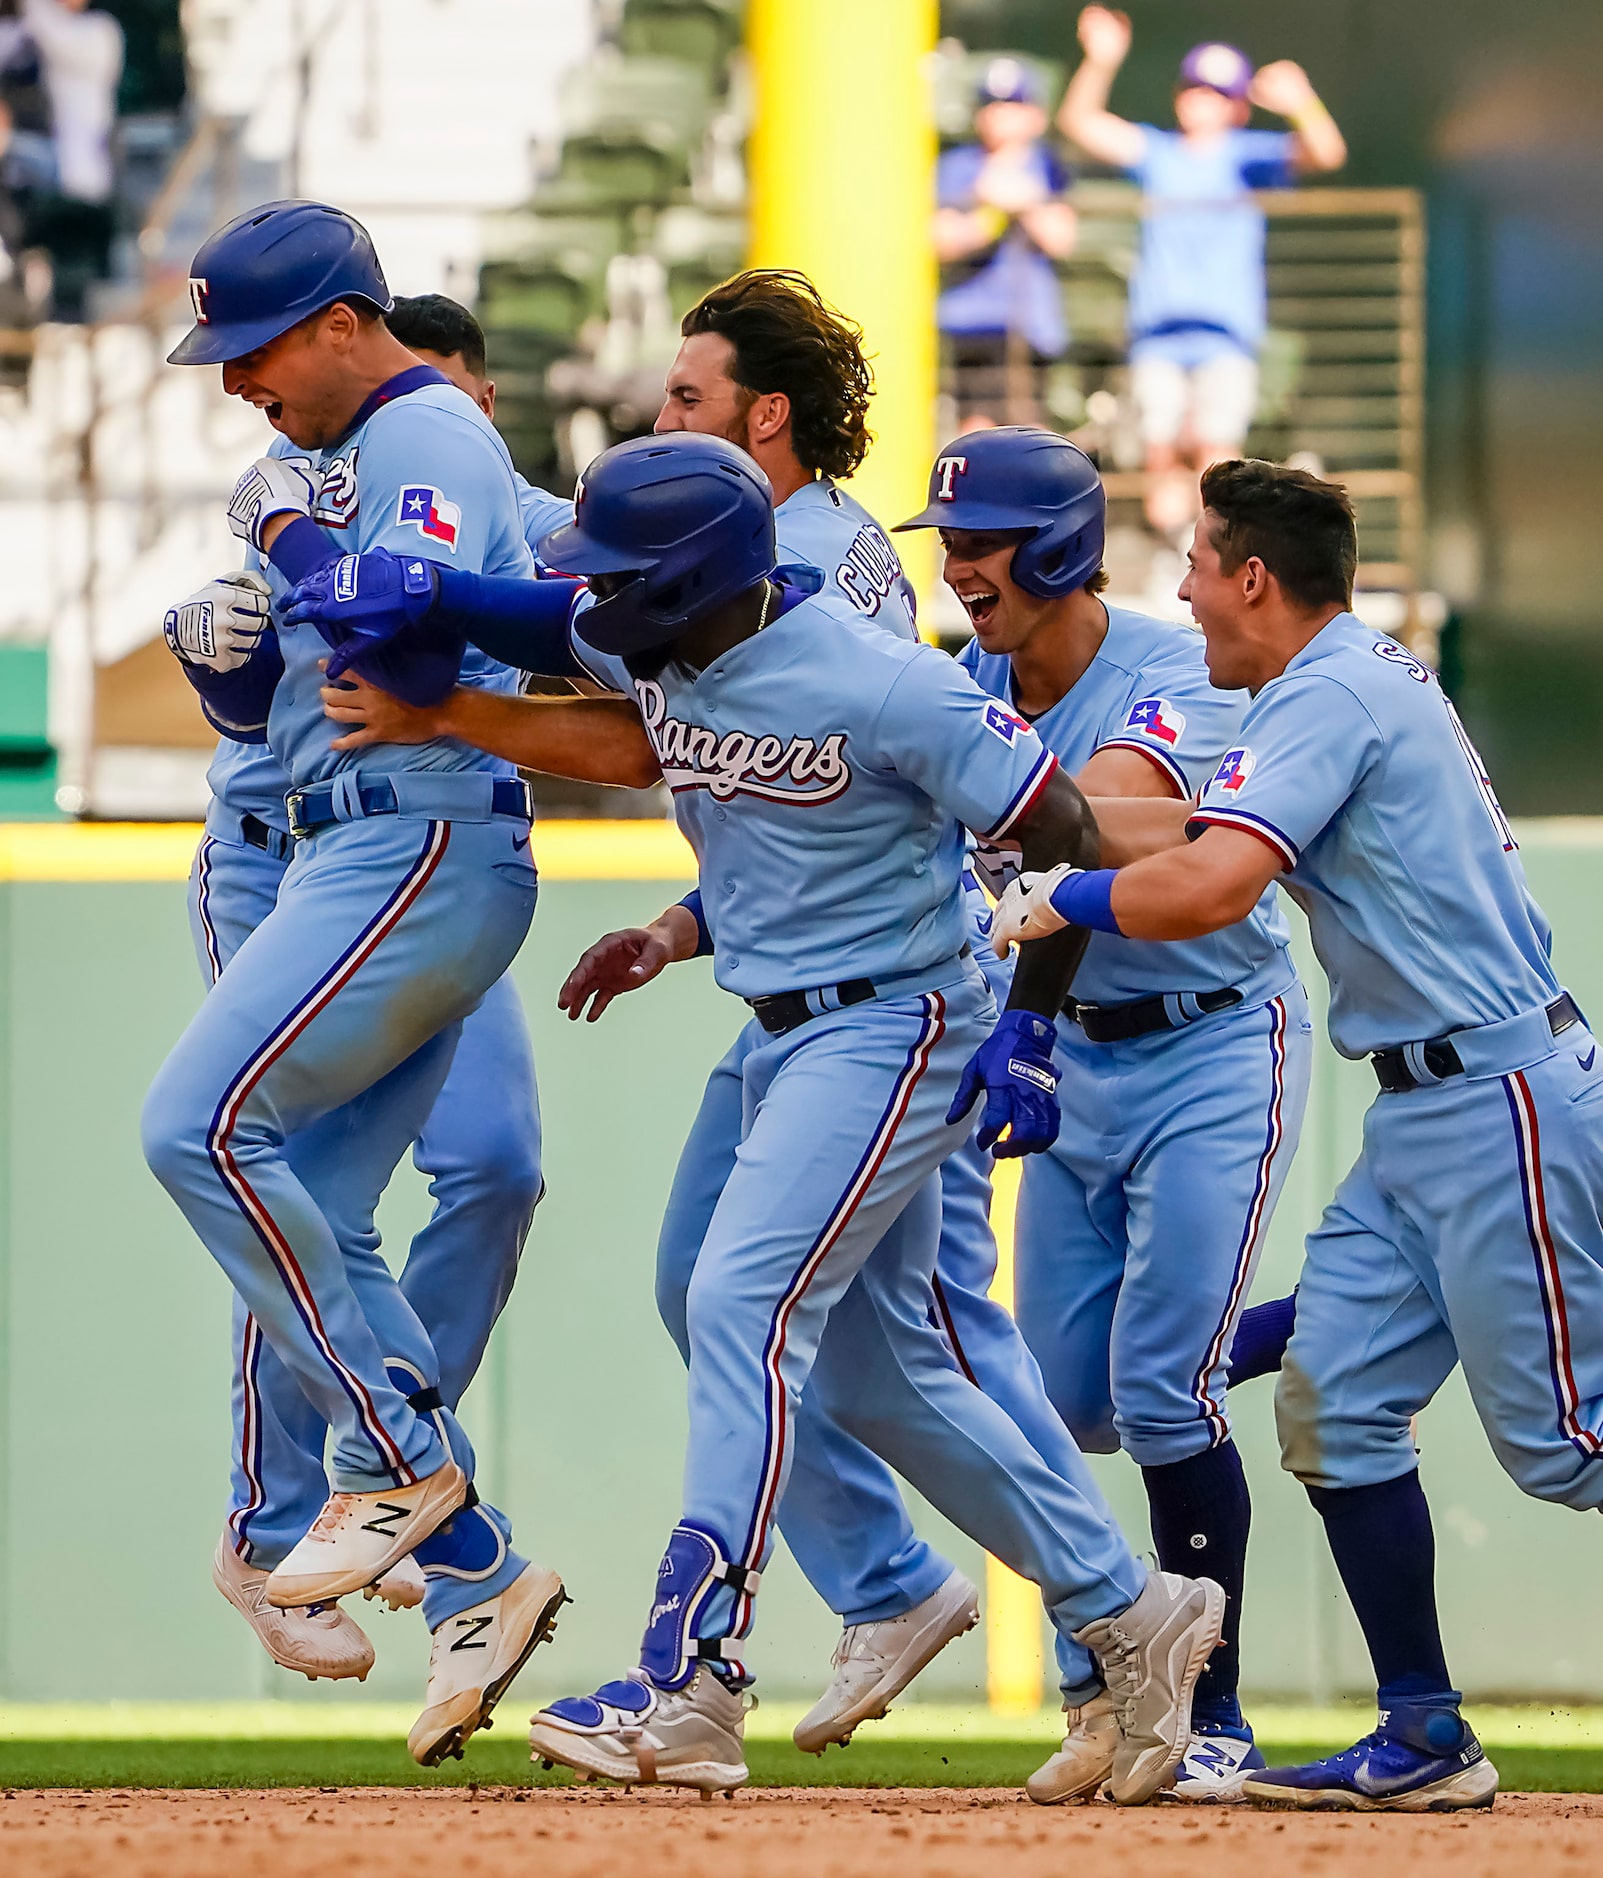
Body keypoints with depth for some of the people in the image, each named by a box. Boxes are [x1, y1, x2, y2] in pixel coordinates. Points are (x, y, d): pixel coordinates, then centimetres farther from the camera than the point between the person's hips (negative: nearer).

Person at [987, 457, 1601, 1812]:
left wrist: (1064, 900, -13)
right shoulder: (1362, 678, 16)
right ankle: (1425, 1739, 6)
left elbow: (1209, 886, -28)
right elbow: (1193, 828, 20)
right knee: (1338, 1407, 6)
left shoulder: (1326, 697, -16)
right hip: (1423, 1119, 10)